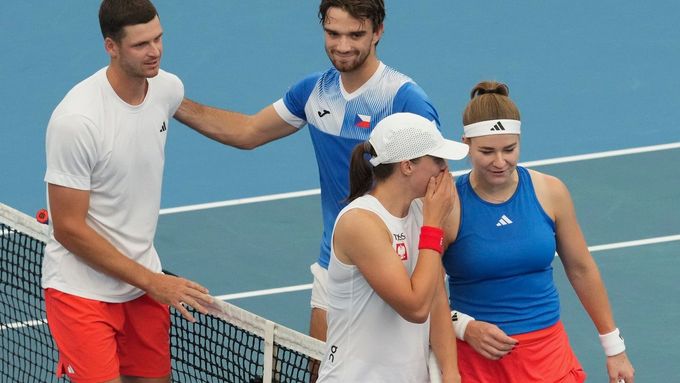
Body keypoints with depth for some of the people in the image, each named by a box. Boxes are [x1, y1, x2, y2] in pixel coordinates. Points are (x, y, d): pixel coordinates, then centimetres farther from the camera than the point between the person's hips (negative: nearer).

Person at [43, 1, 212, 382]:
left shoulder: (169, 89, -3)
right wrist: (152, 282, -18)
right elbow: (69, 229, -20)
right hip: (83, 289, -7)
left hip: (145, 276, 7)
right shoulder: (76, 119, -24)